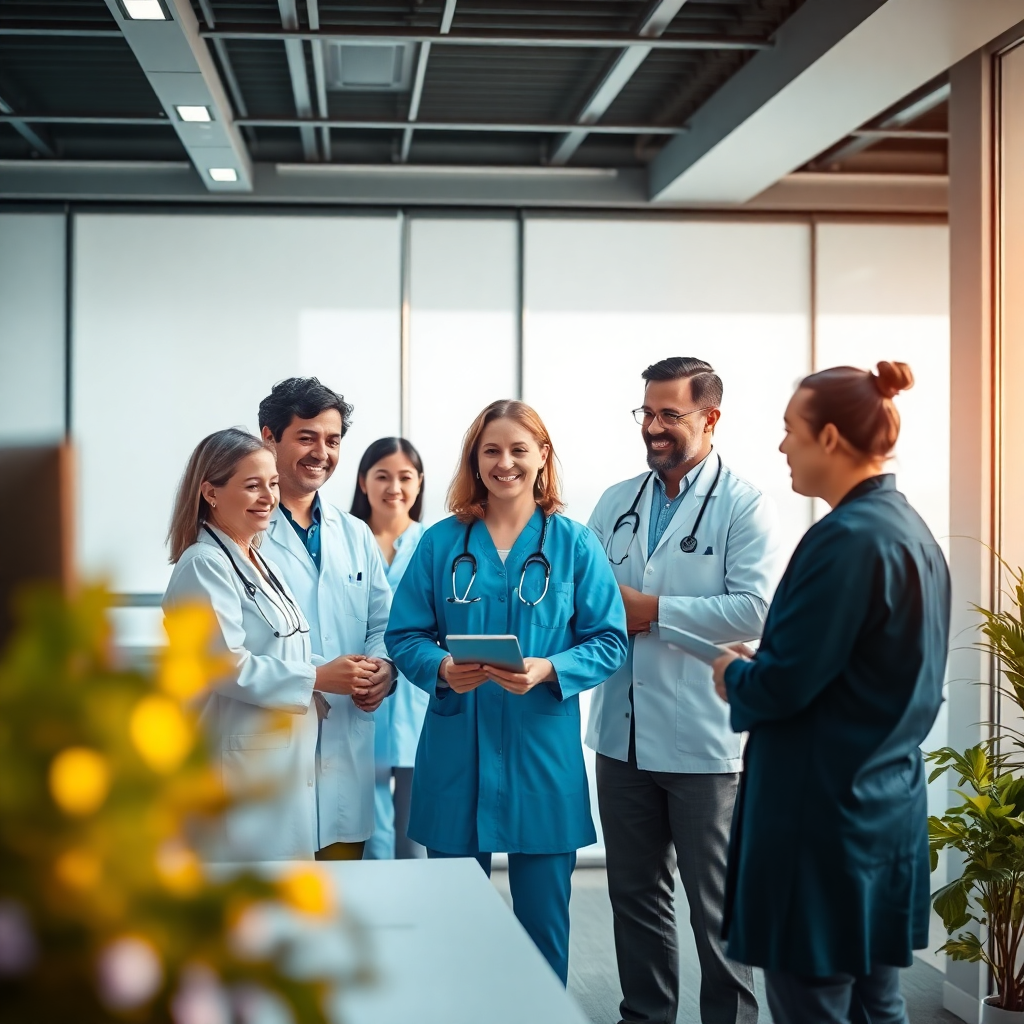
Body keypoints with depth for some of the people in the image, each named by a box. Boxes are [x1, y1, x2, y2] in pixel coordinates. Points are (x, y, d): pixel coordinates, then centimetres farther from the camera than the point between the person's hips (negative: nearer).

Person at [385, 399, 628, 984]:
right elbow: (405, 636, 5)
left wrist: (548, 670, -18)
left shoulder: (575, 545, 2)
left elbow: (610, 642, -1)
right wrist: (443, 669, -15)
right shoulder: (441, 543, 5)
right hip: (457, 754, 1)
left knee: (543, 919, 6)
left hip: (543, 755, -1)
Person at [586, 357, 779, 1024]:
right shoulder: (616, 504, 11)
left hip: (704, 738, -5)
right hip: (625, 734, 6)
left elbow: (756, 611, -17)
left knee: (718, 904, 5)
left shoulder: (745, 507, -6)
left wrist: (654, 609, -14)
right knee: (635, 892, 15)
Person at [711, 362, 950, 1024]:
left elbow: (784, 683, -21)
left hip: (825, 814, -9)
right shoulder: (912, 530, 10)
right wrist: (761, 665, 13)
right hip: (889, 805, 10)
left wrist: (734, 675, 0)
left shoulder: (847, 539, -19)